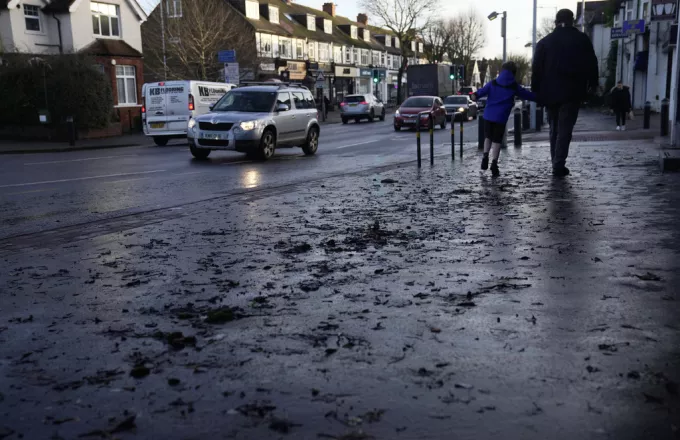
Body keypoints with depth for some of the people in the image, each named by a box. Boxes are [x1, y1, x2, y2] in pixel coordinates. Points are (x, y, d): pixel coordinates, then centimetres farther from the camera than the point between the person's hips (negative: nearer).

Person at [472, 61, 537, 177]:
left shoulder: (493, 83, 7)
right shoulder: (514, 87, 4)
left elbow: (483, 90, -10)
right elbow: (527, 94, 13)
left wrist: (476, 95, -25)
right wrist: (539, 97, 26)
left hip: (488, 115, 2)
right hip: (501, 117, -2)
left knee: (488, 136, 20)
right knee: (497, 140, 2)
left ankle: (485, 155, 1)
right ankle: (494, 162, -9)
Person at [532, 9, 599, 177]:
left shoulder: (545, 42, 6)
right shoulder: (582, 39, 3)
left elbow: (536, 68, 3)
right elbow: (591, 64, 2)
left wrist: (536, 90, 7)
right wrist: (593, 84, 12)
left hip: (550, 92, 2)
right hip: (572, 92, -2)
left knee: (554, 128, 15)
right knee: (565, 129, -3)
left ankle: (556, 163, 17)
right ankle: (559, 164, -12)